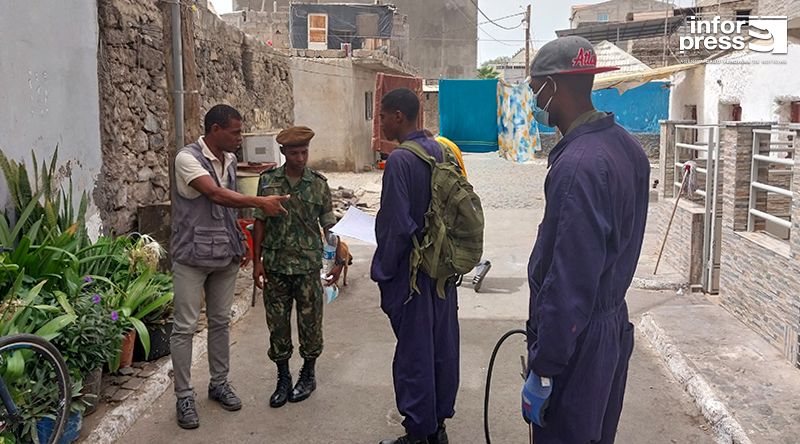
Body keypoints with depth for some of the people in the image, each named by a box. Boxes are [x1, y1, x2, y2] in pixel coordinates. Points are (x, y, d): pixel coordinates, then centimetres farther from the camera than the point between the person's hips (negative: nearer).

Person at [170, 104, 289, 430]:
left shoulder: (230, 160, 8)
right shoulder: (187, 158, -15)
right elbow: (217, 195, -26)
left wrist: (240, 242, 13)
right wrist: (261, 202, -23)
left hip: (225, 255, 7)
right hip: (192, 256, -6)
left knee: (220, 322, 14)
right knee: (185, 327, 1)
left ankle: (219, 383, 29)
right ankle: (184, 396, 11)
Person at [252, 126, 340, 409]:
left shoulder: (319, 183, -1)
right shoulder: (268, 181, 0)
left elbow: (329, 224, 3)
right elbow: (260, 223, 4)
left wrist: (338, 259, -1)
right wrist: (257, 261, 0)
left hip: (309, 265, -1)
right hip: (275, 265, 1)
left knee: (310, 322, 8)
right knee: (277, 323, 8)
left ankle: (308, 375, 27)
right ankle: (283, 379, 23)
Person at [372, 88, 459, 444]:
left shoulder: (400, 160, -18)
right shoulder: (440, 152, 5)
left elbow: (396, 225, -20)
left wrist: (382, 271, -8)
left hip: (411, 272, -8)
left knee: (414, 354, 3)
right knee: (443, 347, 15)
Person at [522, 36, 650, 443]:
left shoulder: (578, 165, -24)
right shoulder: (626, 146, 6)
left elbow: (570, 283, -26)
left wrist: (543, 370, -19)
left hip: (577, 343, -9)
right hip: (613, 328, 9)